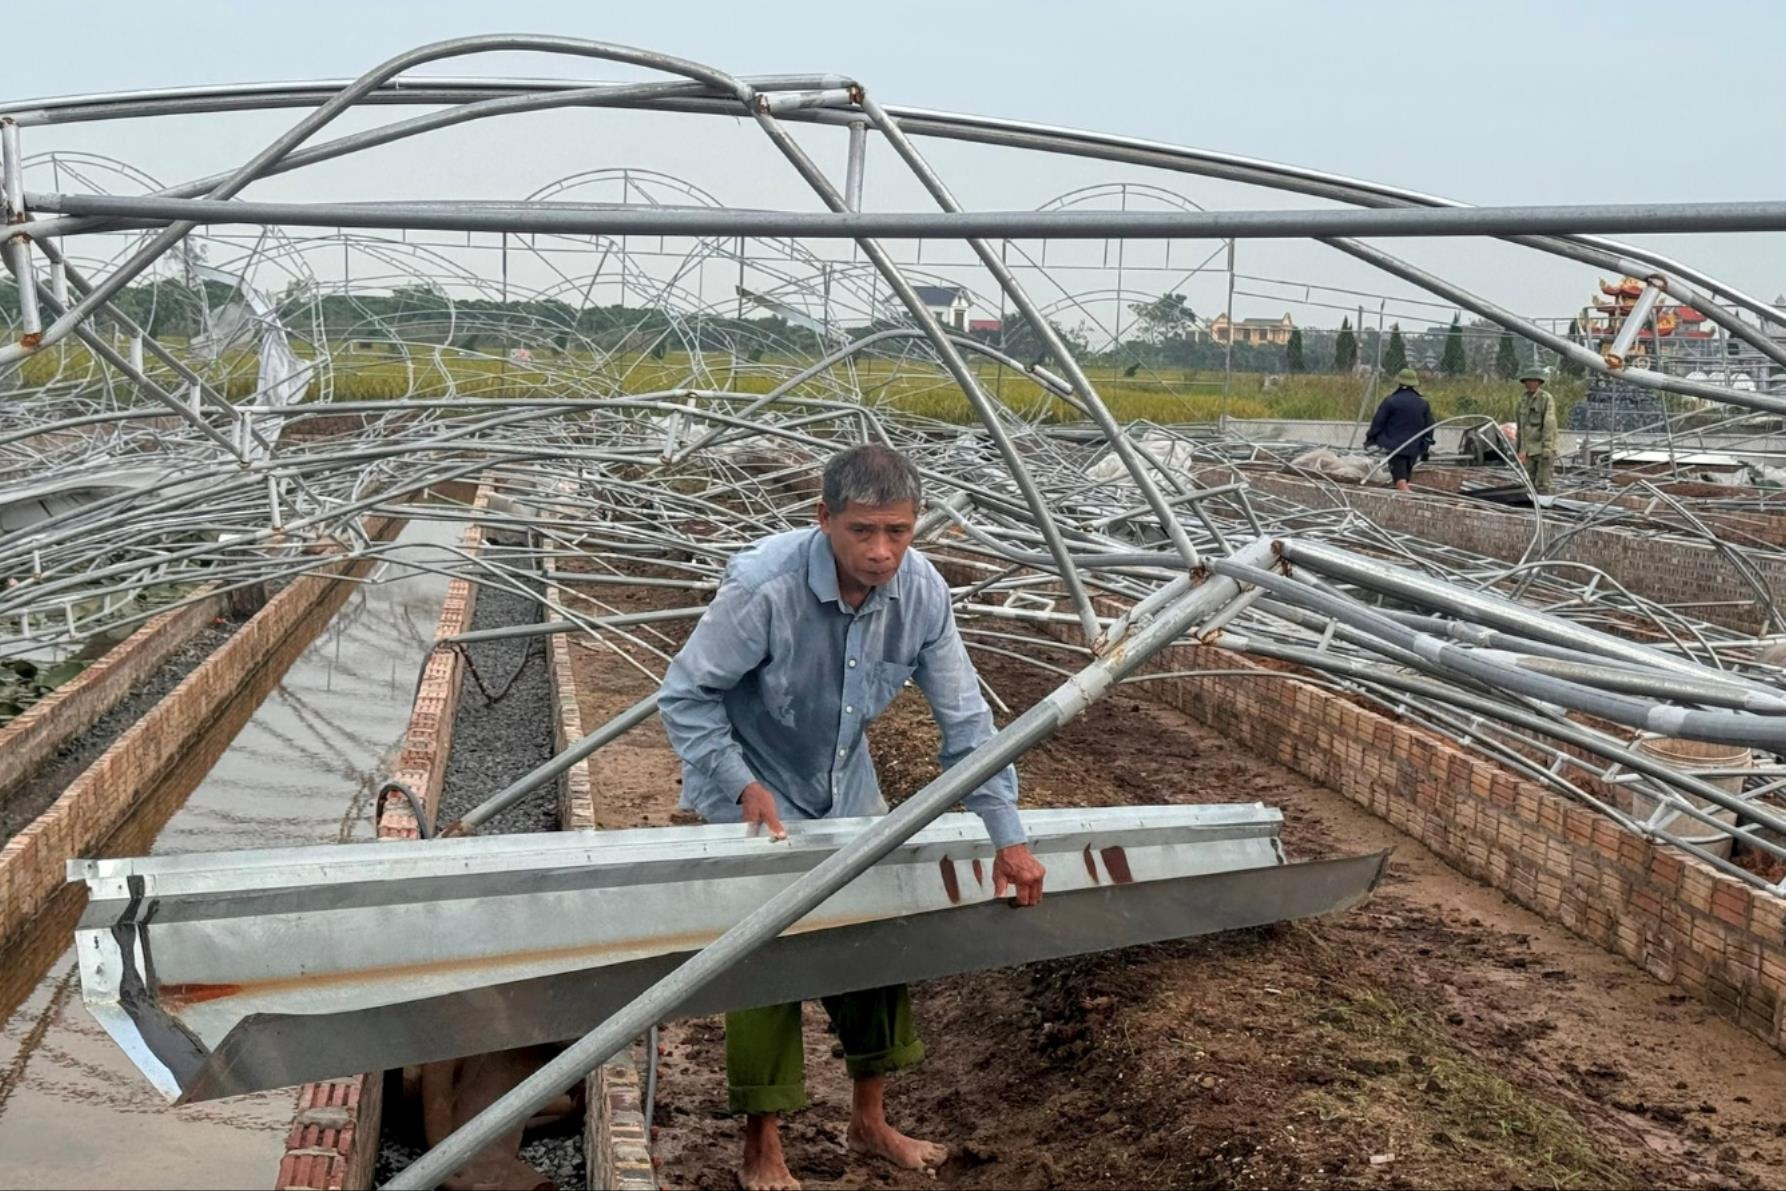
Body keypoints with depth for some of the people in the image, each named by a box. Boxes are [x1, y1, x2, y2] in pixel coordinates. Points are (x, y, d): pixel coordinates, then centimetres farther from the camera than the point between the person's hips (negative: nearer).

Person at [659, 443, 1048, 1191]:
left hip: (847, 790, 5)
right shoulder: (764, 587, -34)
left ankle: (870, 1122, 31)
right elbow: (684, 695, -23)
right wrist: (743, 785, -29)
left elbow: (964, 718, -12)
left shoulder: (921, 592, -19)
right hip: (755, 794, -5)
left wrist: (1007, 836, -13)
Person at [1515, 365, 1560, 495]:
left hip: (1545, 448, -7)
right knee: (1530, 485, 7)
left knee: (1542, 485, -9)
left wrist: (1546, 449, -21)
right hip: (1529, 449, 7)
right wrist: (1521, 448, 17)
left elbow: (1550, 424, -15)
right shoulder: (1523, 398, 12)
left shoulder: (1546, 398, -10)